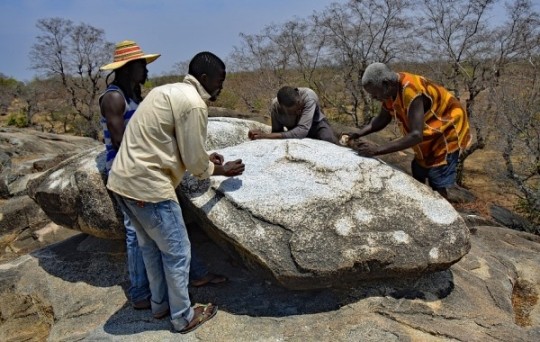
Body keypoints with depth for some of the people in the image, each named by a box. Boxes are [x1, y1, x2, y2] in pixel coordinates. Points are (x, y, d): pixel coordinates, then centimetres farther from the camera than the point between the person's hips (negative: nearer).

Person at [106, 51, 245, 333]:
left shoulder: (168, 91, 16)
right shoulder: (193, 103, -14)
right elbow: (195, 162, -11)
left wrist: (204, 159, 23)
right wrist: (221, 170, 8)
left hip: (123, 179, 10)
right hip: (147, 186, -10)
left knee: (151, 246, 24)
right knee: (177, 252, 7)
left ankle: (160, 304, 41)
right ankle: (183, 317, 25)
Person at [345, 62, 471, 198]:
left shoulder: (411, 92, -36)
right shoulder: (391, 90, -10)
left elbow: (416, 135, -41)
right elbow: (382, 119, 3)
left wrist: (377, 150, -44)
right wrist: (358, 134, -13)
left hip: (447, 133, -9)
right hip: (429, 136, 9)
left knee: (437, 187, -9)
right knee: (417, 178, 17)